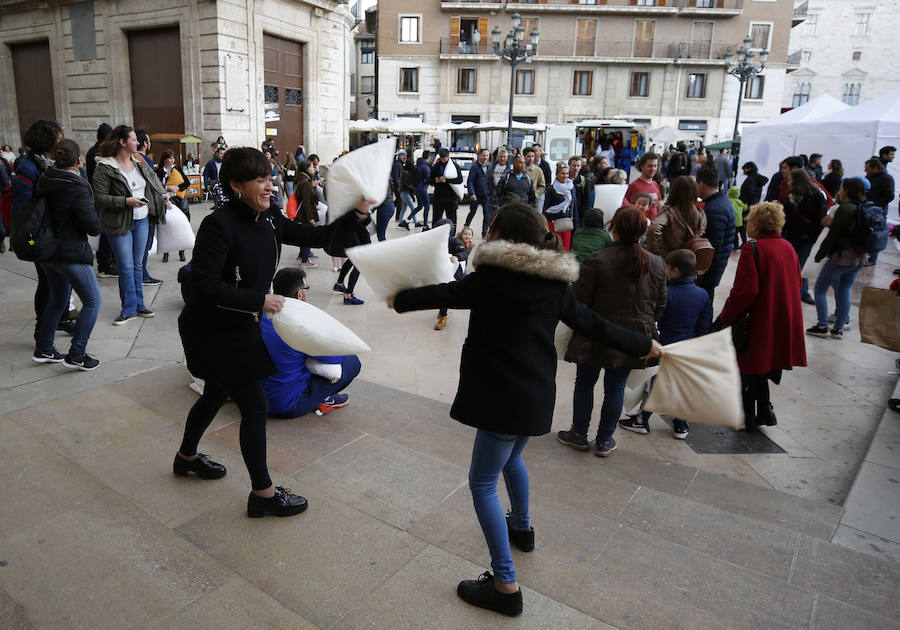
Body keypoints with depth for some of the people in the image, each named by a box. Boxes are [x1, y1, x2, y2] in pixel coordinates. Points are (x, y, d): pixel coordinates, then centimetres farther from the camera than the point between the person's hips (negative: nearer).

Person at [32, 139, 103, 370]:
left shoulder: (44, 182, 4)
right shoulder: (77, 189, -18)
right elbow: (94, 227, -17)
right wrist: (93, 209, 0)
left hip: (46, 252, 8)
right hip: (71, 254, -8)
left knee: (57, 300, 22)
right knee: (92, 301, 2)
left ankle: (43, 350, 30)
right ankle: (76, 355, 0)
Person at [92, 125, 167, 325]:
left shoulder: (139, 161, 7)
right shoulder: (104, 168, -12)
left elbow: (153, 177, 27)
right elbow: (100, 197, -16)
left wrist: (162, 194, 27)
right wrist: (126, 201, -22)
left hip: (142, 220, 6)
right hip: (120, 224, -6)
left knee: (138, 264, 13)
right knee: (126, 267, -4)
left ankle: (138, 304, 22)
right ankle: (129, 309, 7)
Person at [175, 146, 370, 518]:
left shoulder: (268, 220, 0)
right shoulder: (219, 224, -24)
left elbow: (315, 237, 2)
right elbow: (204, 285, -29)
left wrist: (357, 216, -10)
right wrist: (260, 300, -27)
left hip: (239, 328, 9)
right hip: (213, 333, -9)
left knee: (217, 394, 26)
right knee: (255, 406, -3)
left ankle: (187, 457, 52)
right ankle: (263, 494, 14)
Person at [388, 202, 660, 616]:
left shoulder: (493, 278, -15)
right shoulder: (555, 284, 5)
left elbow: (446, 294, -4)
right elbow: (592, 325, 9)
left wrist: (400, 299, 13)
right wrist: (643, 345, 22)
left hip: (505, 396, -8)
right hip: (537, 394, 8)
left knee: (483, 483, 2)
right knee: (511, 458, 32)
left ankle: (505, 585, 4)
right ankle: (522, 527, 53)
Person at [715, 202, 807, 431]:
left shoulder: (752, 249, -17)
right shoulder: (788, 247, 5)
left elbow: (745, 291, -24)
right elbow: (796, 283, 15)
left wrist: (723, 319, -17)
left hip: (759, 323, -7)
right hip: (784, 324, 7)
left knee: (749, 370, 8)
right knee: (764, 365, 21)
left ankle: (747, 417, 19)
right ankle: (764, 411, 26)